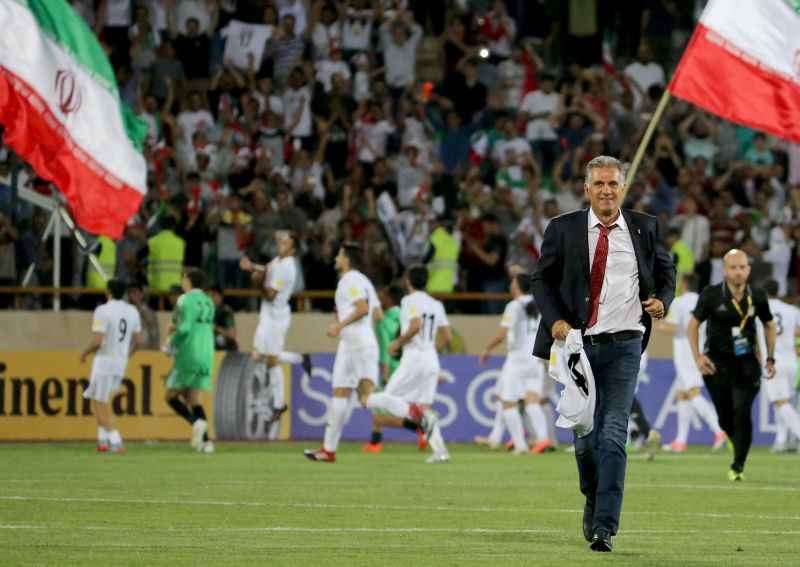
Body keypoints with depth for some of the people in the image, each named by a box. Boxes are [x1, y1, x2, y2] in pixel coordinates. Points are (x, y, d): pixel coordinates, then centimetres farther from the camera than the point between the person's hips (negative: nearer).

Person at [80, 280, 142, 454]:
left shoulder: (103, 311, -14)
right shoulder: (132, 312, 6)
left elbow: (97, 342, -19)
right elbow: (136, 342, 12)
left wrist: (85, 353, -1)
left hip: (104, 361, -7)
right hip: (121, 363, 7)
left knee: (100, 406, 1)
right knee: (101, 402, 21)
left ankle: (116, 441, -9)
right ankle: (103, 439, 14)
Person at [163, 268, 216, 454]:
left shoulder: (187, 300, -10)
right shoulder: (208, 302, 13)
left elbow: (184, 329, -19)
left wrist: (171, 343, -2)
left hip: (188, 354, -7)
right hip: (206, 355, 7)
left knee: (171, 396, 3)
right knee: (193, 398, 11)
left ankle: (196, 422, -20)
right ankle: (205, 441, -2)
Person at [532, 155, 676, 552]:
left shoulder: (644, 228, 5)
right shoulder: (563, 229, 3)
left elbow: (665, 273, 16)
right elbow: (542, 278, 6)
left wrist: (662, 301, -6)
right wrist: (555, 320, -10)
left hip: (624, 345, -1)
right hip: (579, 342, 1)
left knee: (614, 436, -11)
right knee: (585, 436, 8)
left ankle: (604, 528, -13)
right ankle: (593, 499, 36)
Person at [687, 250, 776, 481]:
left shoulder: (757, 297, -2)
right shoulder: (711, 295, -9)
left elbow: (769, 325, 15)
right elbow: (693, 325, 1)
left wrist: (770, 358, 12)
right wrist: (697, 356, -10)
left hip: (746, 362, 0)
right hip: (716, 362, 0)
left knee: (742, 412, -15)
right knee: (725, 418, 1)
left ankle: (738, 466, -5)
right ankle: (740, 447, 32)